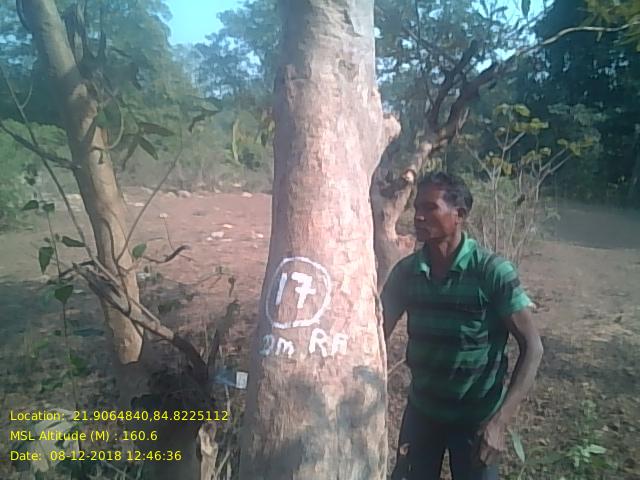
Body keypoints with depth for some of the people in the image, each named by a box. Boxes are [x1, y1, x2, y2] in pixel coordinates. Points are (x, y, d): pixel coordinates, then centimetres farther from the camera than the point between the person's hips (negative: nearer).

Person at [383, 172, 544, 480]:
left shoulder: (492, 271, -19)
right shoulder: (405, 271, -9)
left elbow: (532, 347, -17)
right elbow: (378, 333, -3)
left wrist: (500, 420, -24)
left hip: (477, 416, -3)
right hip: (421, 410, 3)